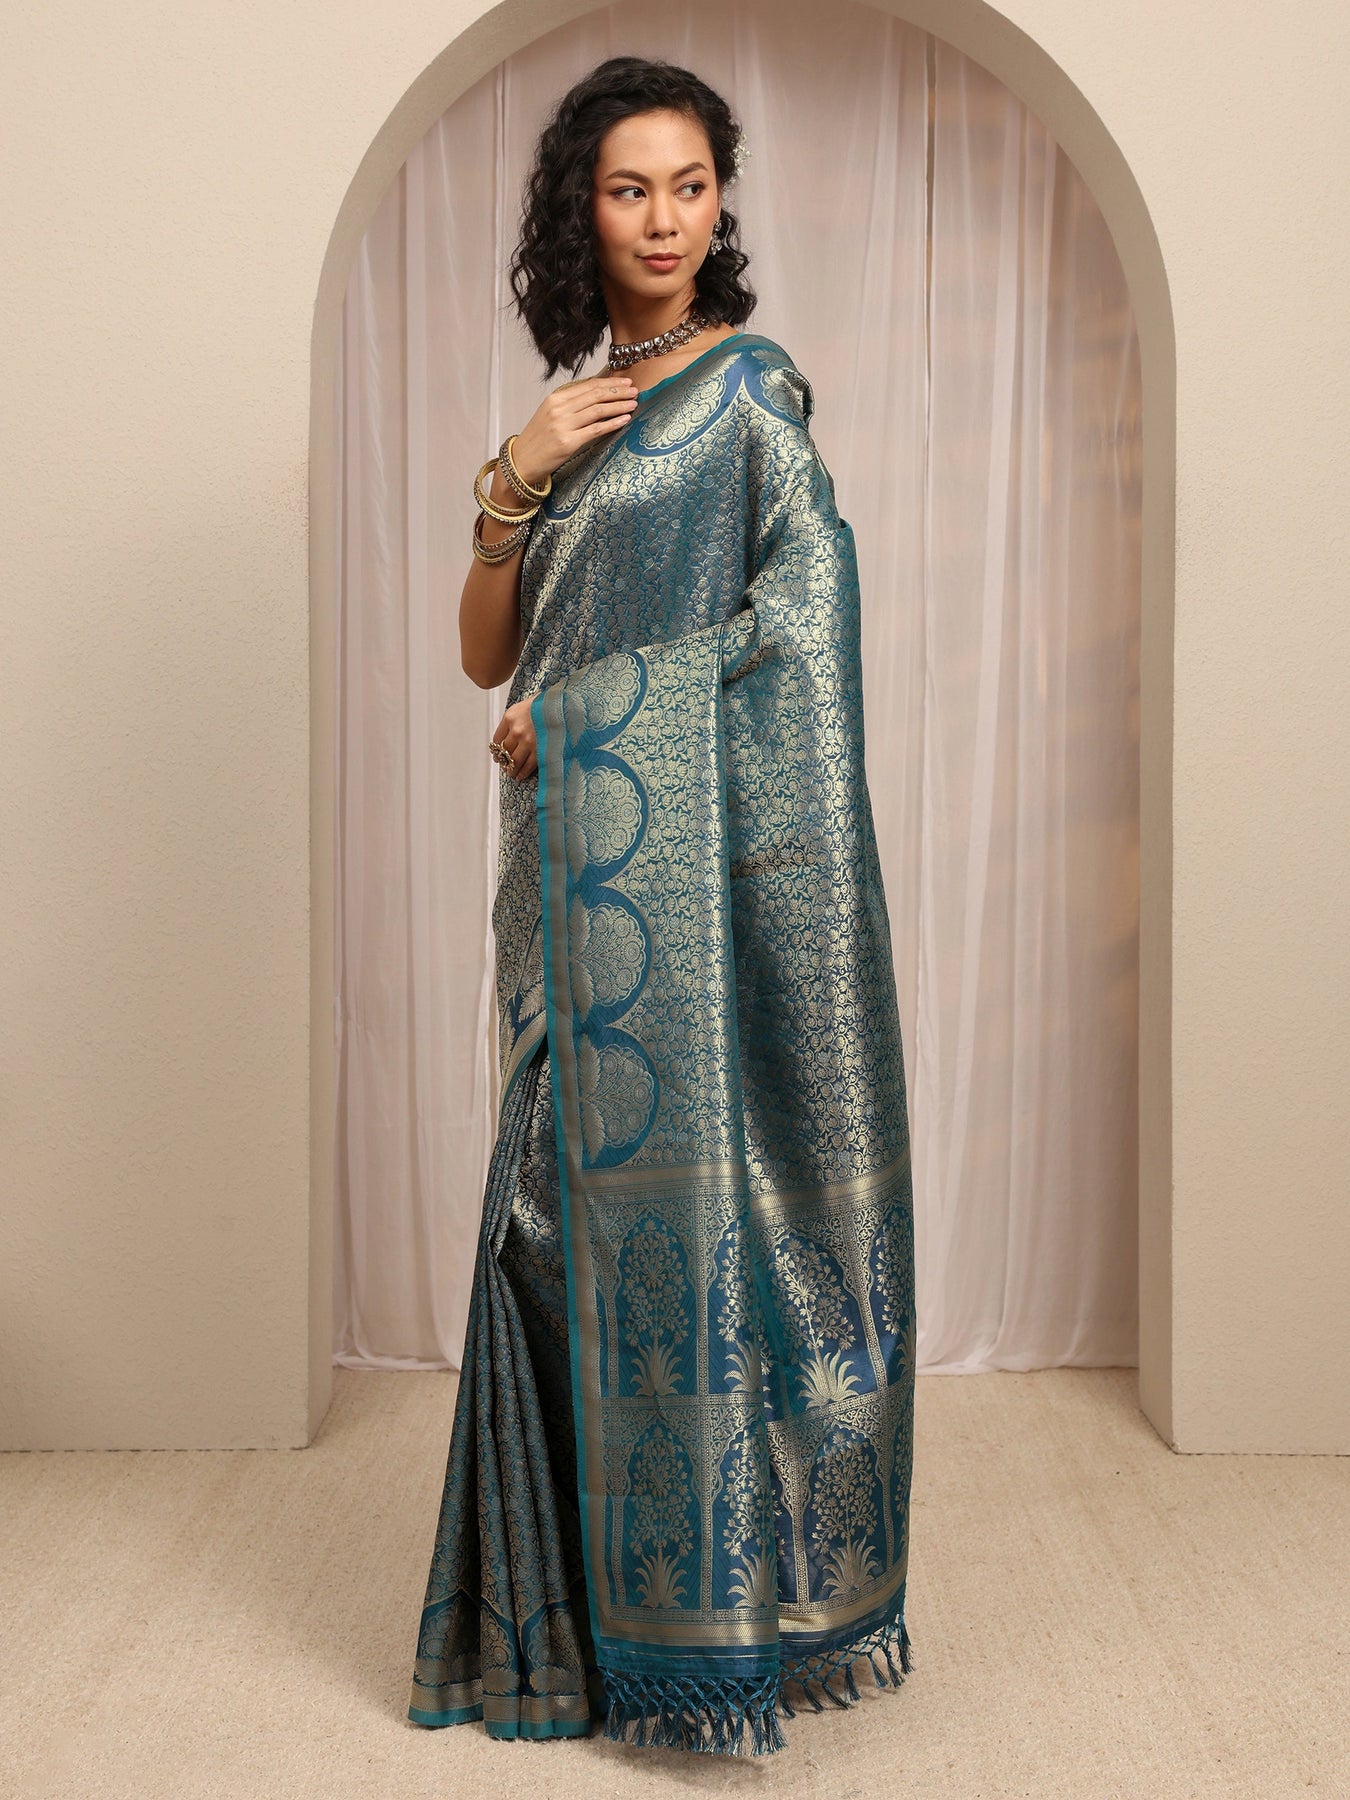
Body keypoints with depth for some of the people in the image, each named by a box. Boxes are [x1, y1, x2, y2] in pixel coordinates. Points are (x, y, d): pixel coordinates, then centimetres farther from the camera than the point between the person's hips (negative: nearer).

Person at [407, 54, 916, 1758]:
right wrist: (511, 479, -1)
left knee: (685, 1159, -6)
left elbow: (805, 613, -11)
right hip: (573, 859, 6)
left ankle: (702, 1599, 6)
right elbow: (486, 654, 15)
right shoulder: (576, 412, 19)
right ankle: (586, 1597, 18)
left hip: (687, 848, -6)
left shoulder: (747, 385, 1)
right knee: (577, 1180, 6)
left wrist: (568, 718, -8)